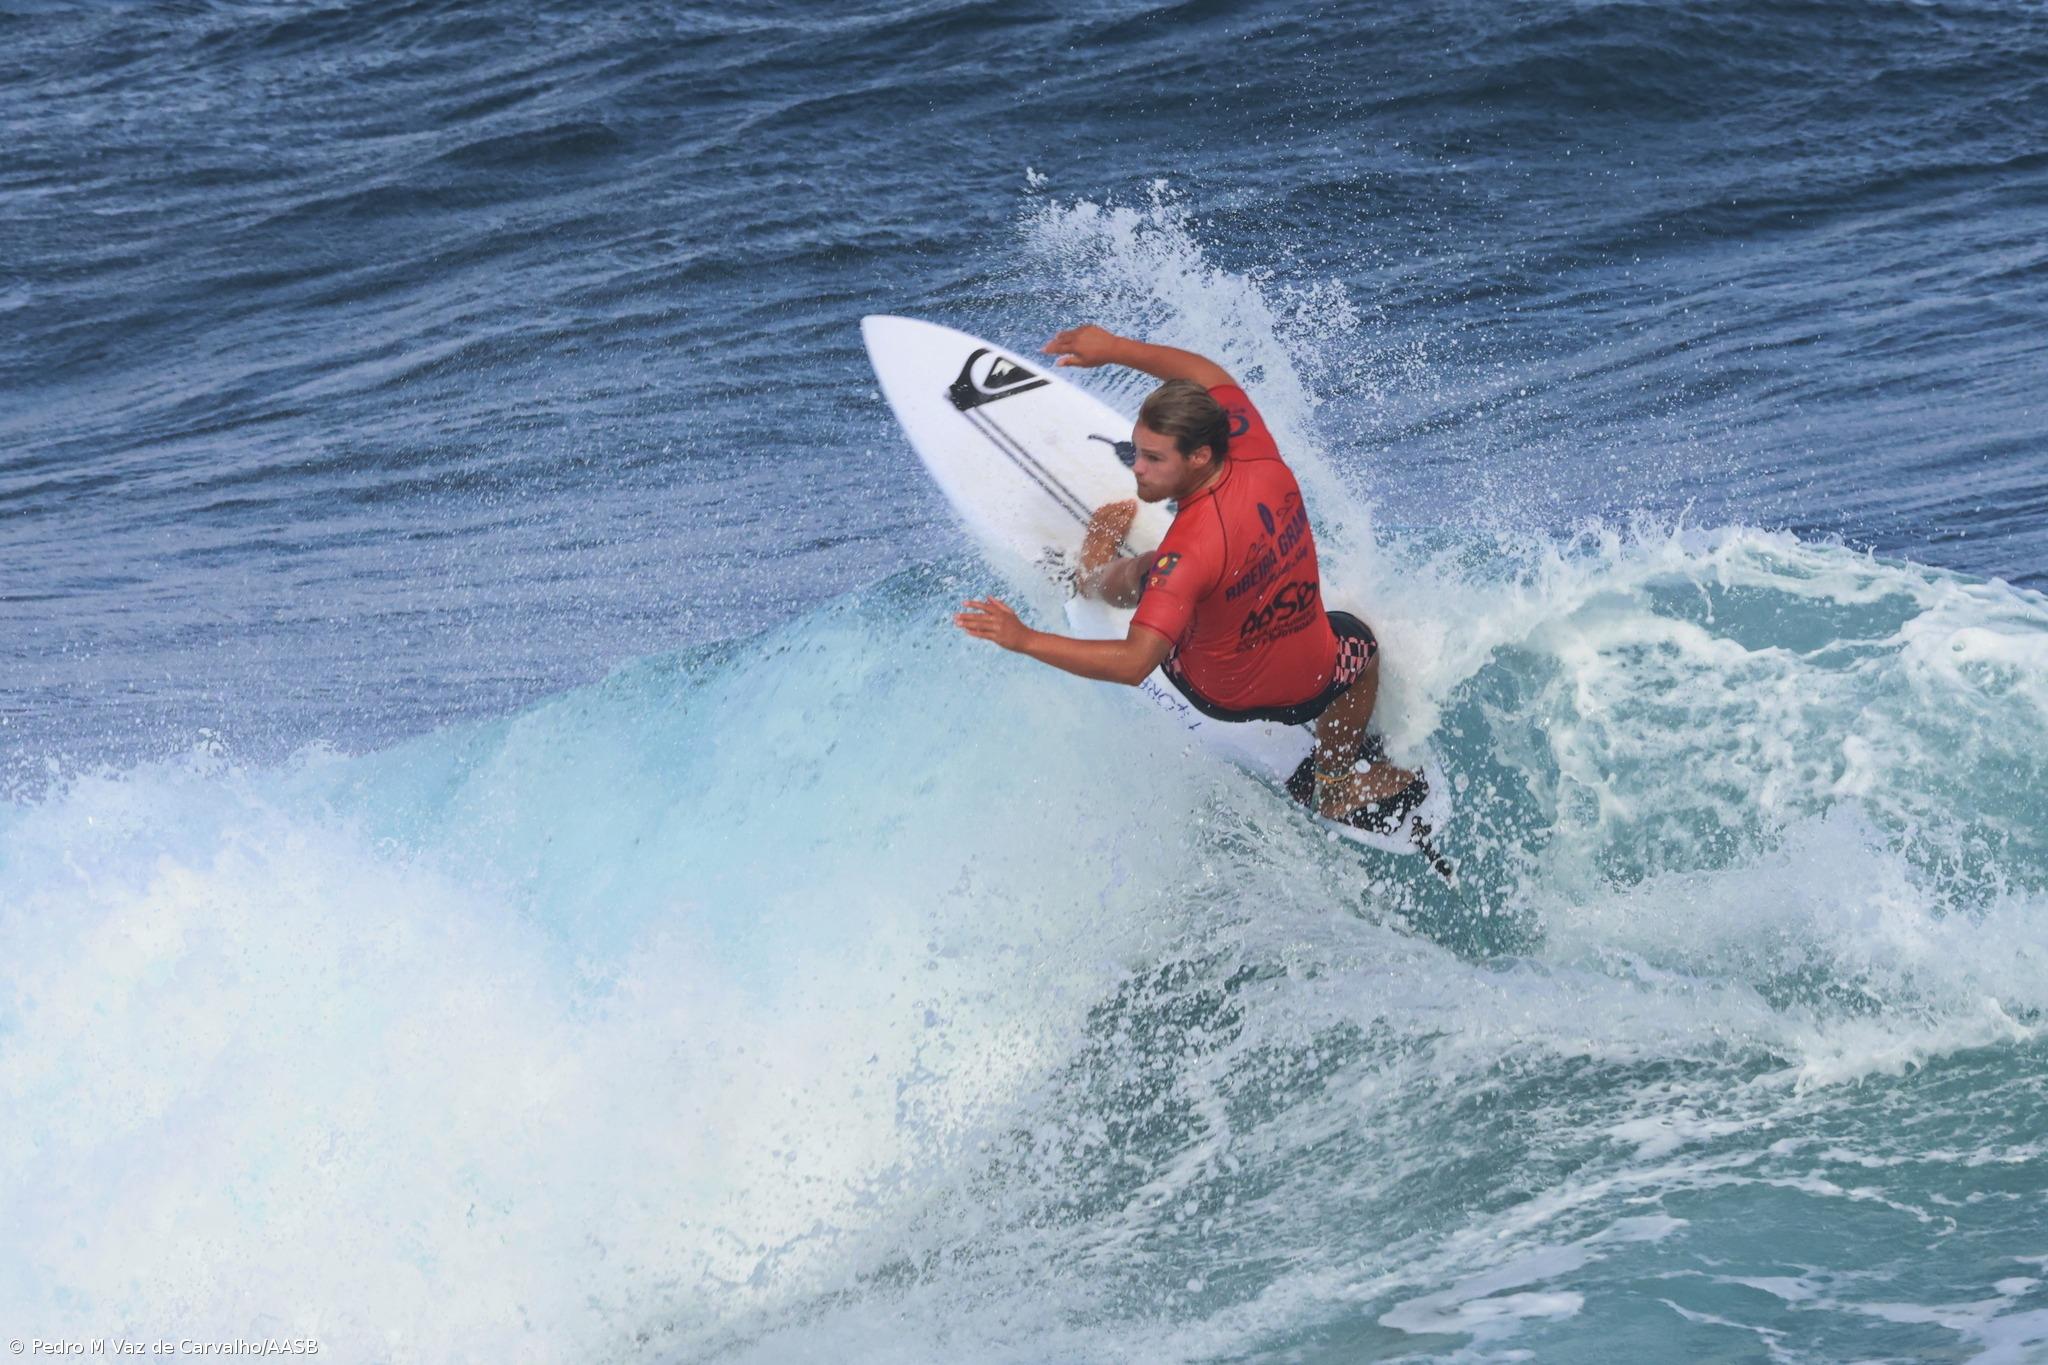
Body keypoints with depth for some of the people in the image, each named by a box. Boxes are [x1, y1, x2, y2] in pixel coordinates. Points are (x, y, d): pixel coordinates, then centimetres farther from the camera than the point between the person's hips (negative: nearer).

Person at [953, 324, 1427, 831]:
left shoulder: (1190, 550, -40)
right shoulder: (1261, 459, -23)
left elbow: (1133, 664, -44)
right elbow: (1208, 375, -4)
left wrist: (1022, 639, -47)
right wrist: (1115, 348, -1)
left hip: (1221, 694, -3)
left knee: (1144, 571, 21)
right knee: (1359, 642, 40)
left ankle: (1092, 572, 57)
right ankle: (1338, 781, 58)